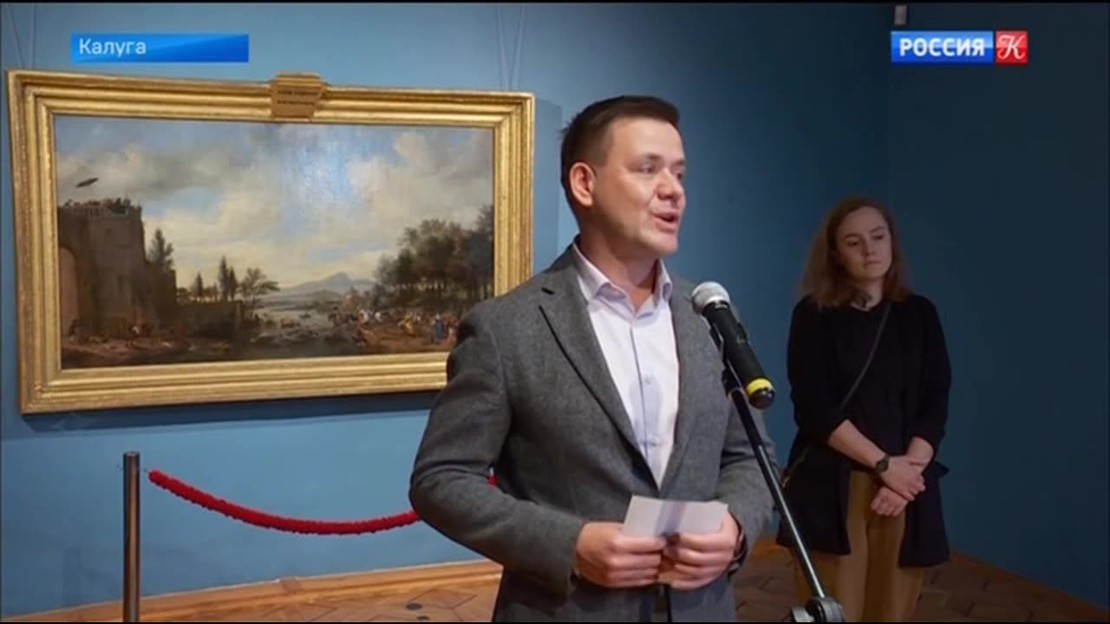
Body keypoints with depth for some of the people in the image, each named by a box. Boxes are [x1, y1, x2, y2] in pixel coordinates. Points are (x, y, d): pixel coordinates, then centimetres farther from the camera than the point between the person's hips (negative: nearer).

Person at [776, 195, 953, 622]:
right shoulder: (814, 315, 0)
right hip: (831, 487, -3)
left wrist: (906, 472, -9)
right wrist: (883, 464, -12)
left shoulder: (920, 314, 9)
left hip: (906, 487, 3)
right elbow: (813, 409, -8)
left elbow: (935, 408, 4)